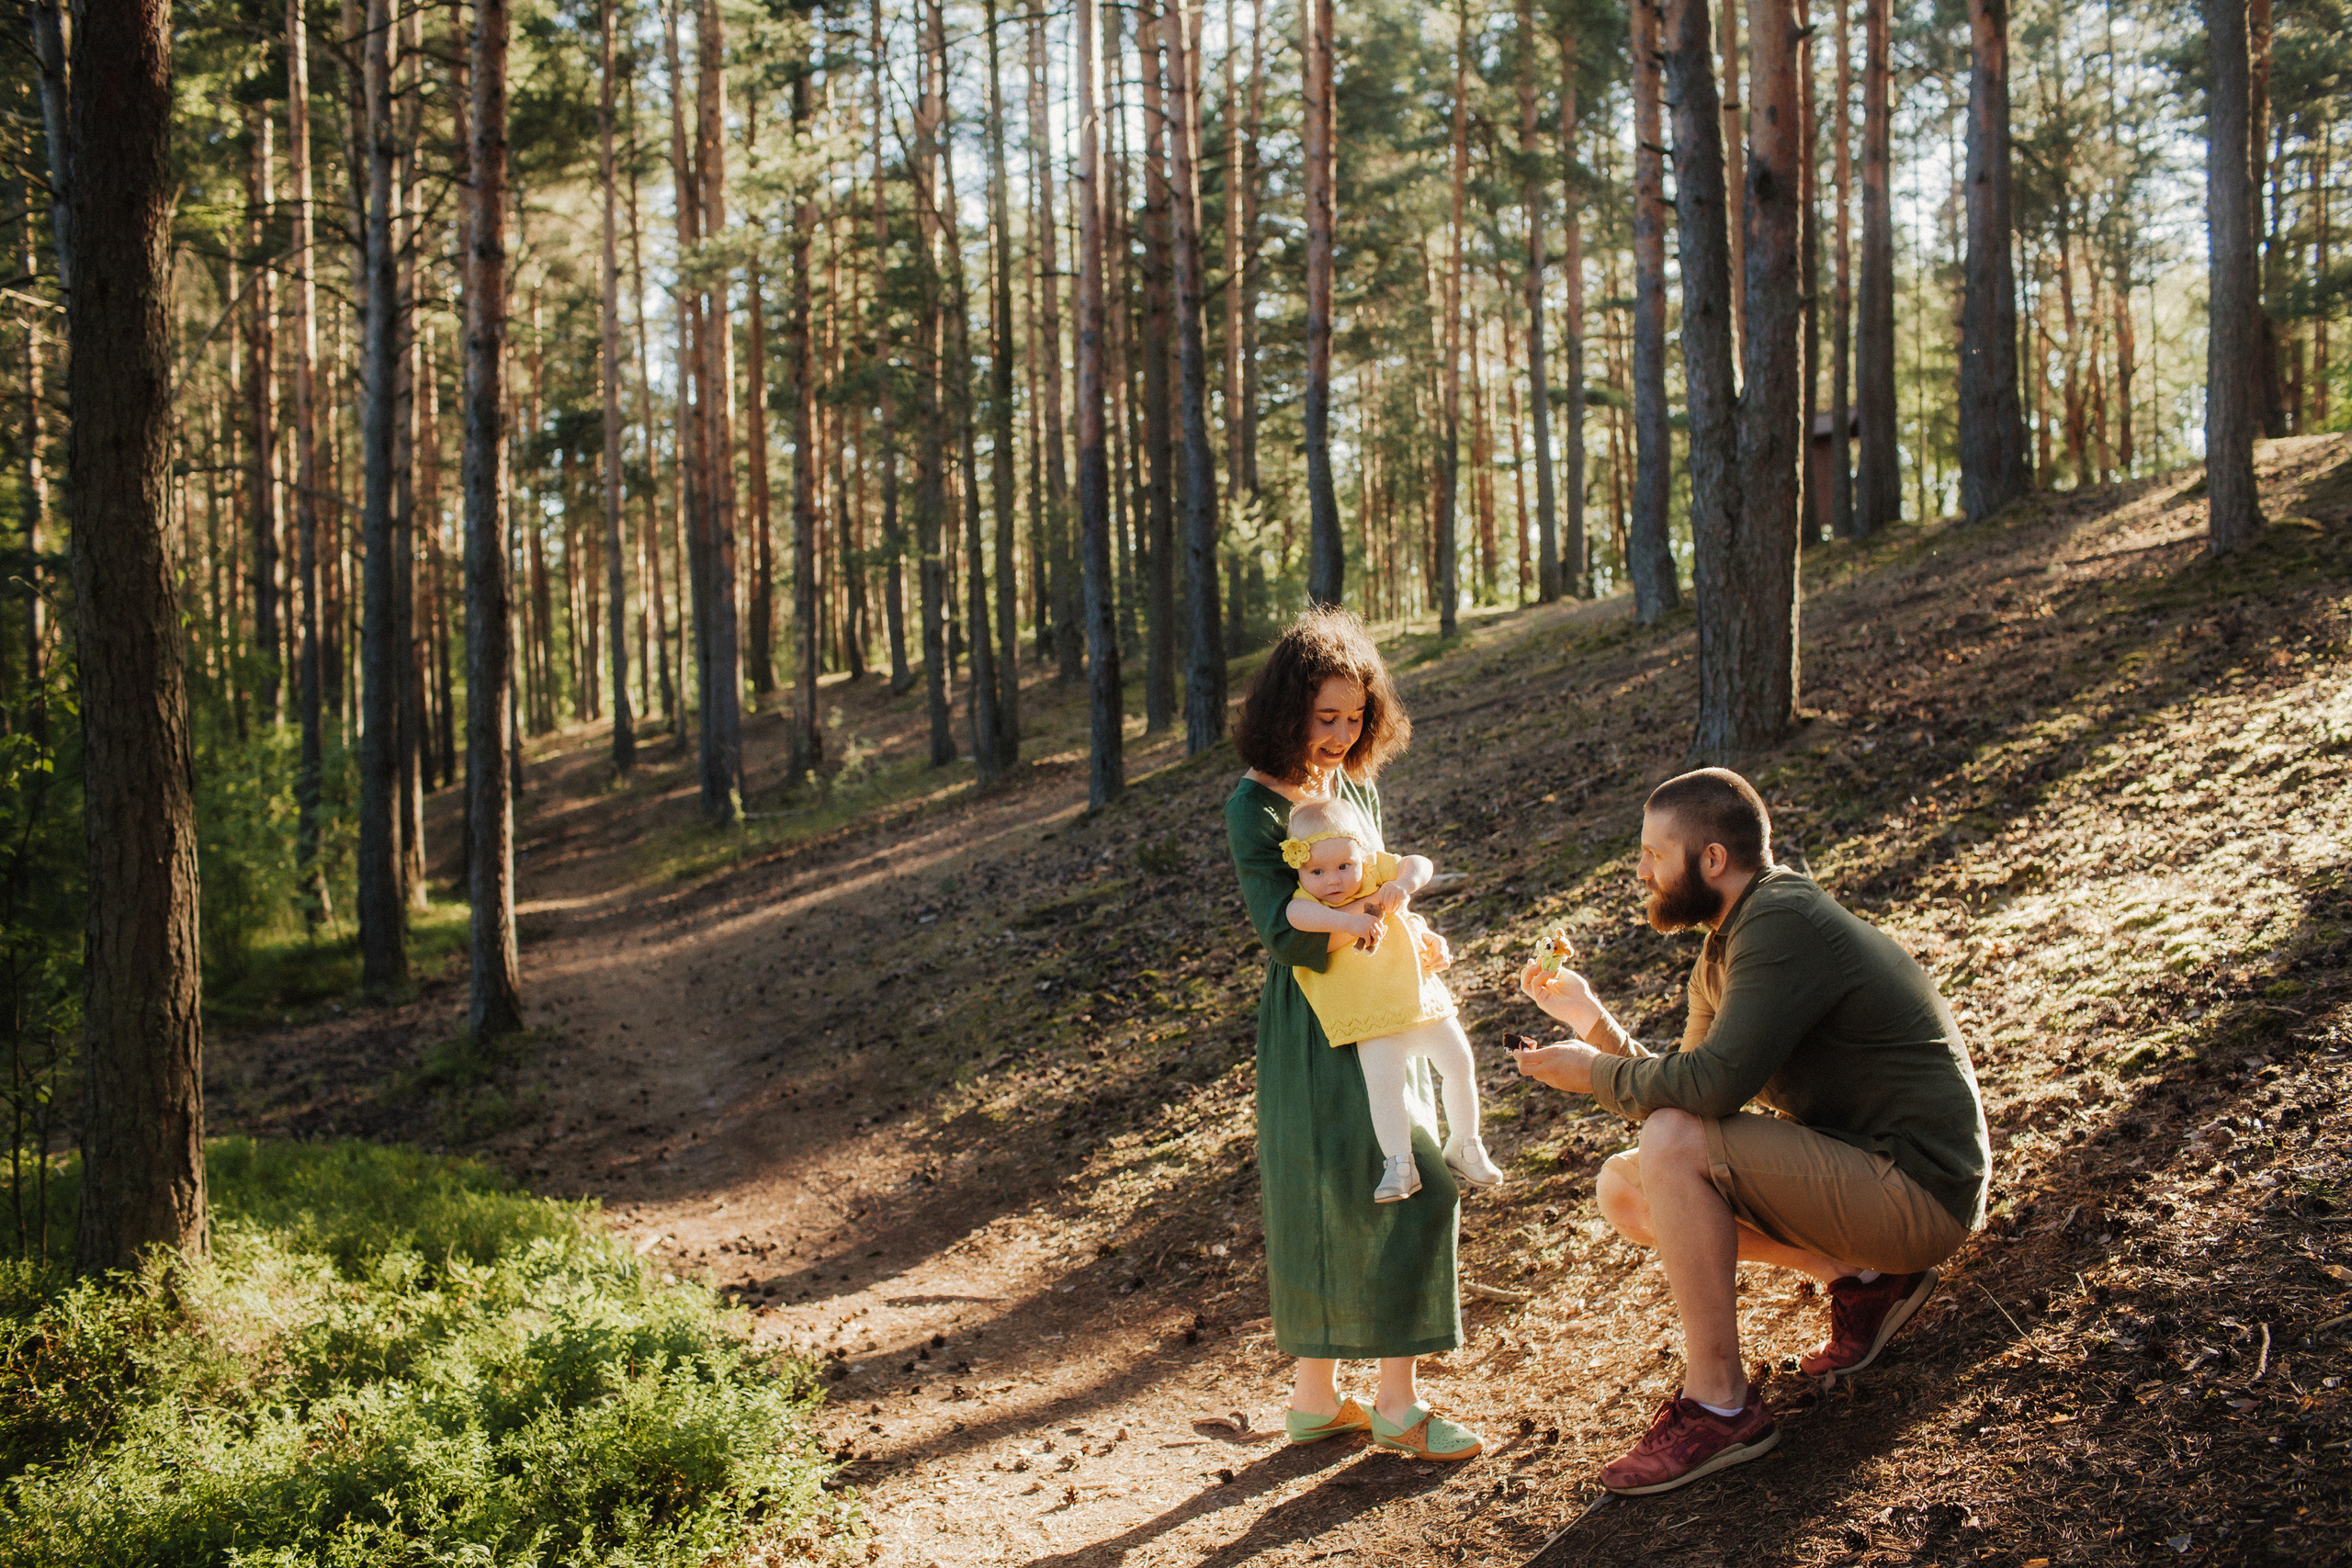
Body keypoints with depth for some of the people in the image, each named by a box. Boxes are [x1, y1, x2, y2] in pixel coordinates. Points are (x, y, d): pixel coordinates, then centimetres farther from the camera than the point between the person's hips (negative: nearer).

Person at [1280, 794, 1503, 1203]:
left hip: (1423, 997, 4)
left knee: (1460, 1064, 5)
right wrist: (1349, 921, -47)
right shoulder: (1309, 902, -13)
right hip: (1374, 1022, -4)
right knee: (1382, 1084, -21)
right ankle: (1399, 1166, -10)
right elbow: (1296, 914, -35)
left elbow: (1419, 863, -3)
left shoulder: (1375, 869, 0)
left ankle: (1464, 1148, 24)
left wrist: (1405, 883, -25)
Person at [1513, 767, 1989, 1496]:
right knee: (1625, 1190, 7)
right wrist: (1593, 1021, 0)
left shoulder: (1783, 923, -20)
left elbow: (1714, 1085, -30)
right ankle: (1860, 1277, 8)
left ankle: (1719, 1406, -15)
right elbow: (1683, 1088, 12)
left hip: (1918, 1188, -10)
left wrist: (1594, 1072, -13)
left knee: (1673, 1146, -25)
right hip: (1855, 1166, 10)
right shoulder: (1728, 946, 11)